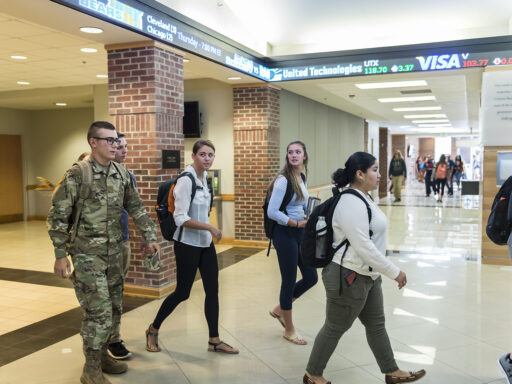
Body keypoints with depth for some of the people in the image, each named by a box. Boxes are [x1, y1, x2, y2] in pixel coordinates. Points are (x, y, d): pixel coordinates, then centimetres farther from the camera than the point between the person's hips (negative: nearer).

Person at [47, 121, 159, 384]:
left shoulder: (121, 173, 4)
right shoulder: (77, 174, -13)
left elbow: (136, 208, 11)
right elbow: (57, 216, -11)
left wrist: (150, 238, 6)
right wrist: (60, 255, -12)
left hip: (114, 252, 6)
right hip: (87, 254, -6)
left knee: (114, 309, 14)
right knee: (99, 312, -5)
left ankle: (102, 354, 34)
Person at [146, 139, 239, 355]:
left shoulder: (204, 178, 7)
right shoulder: (186, 180, -18)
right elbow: (180, 219, -23)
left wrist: (209, 232, 15)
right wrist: (210, 228, -22)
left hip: (205, 243, 8)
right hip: (188, 244, -8)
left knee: (212, 290, 7)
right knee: (182, 292, 3)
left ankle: (214, 340, 18)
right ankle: (153, 330, 25)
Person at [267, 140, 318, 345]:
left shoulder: (302, 177, 9)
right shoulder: (283, 180, -16)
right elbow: (272, 212, -21)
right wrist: (296, 223, -18)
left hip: (300, 233, 8)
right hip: (286, 234, -8)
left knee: (311, 277, 12)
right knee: (289, 281, 3)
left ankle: (279, 309, 32)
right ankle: (289, 330, 21)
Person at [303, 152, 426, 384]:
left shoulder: (363, 198, 8)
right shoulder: (351, 204, -24)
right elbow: (364, 247, -27)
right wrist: (394, 272, -21)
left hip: (367, 275, 10)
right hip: (349, 277, -10)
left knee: (376, 324, 19)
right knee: (336, 328, 5)